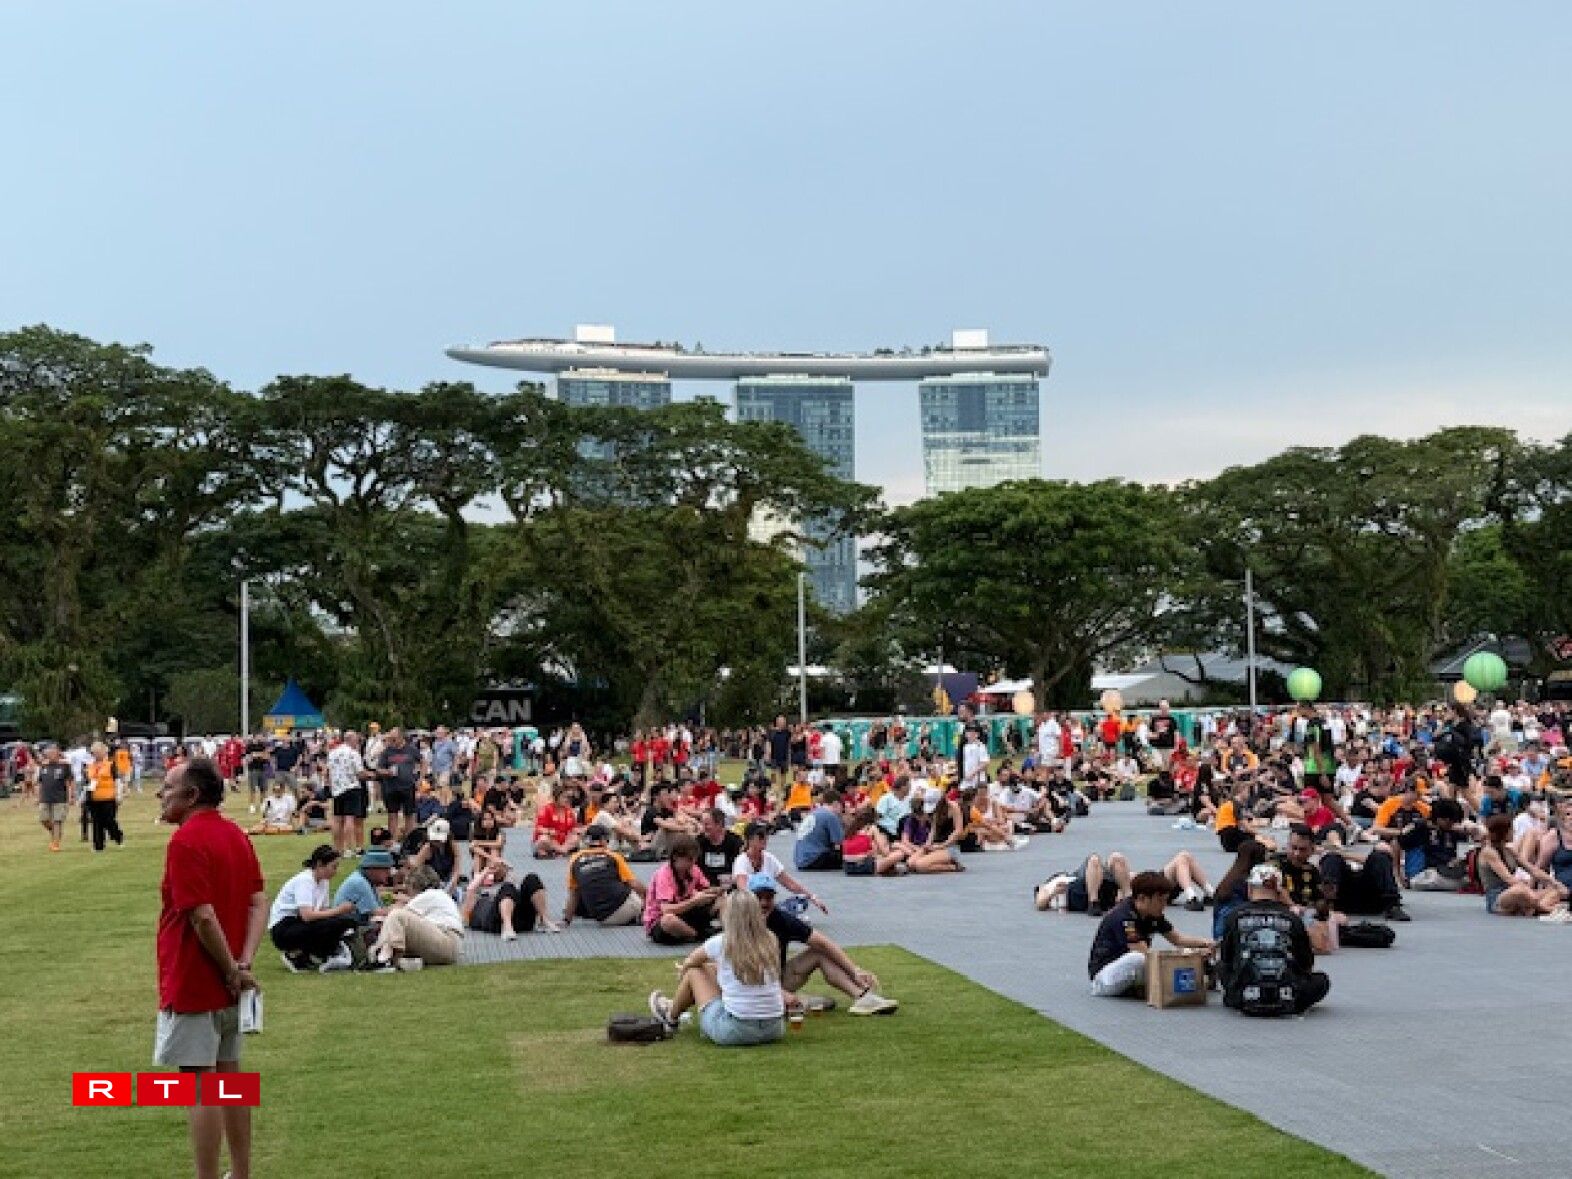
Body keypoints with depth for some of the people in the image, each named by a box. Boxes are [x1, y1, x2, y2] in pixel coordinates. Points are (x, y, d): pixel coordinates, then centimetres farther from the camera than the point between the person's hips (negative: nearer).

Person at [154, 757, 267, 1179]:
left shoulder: (186, 841, -18)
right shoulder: (236, 835, 8)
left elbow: (203, 917, -24)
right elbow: (259, 903, 4)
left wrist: (233, 970, -14)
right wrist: (243, 965, -6)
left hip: (193, 985, -9)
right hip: (228, 986, 9)